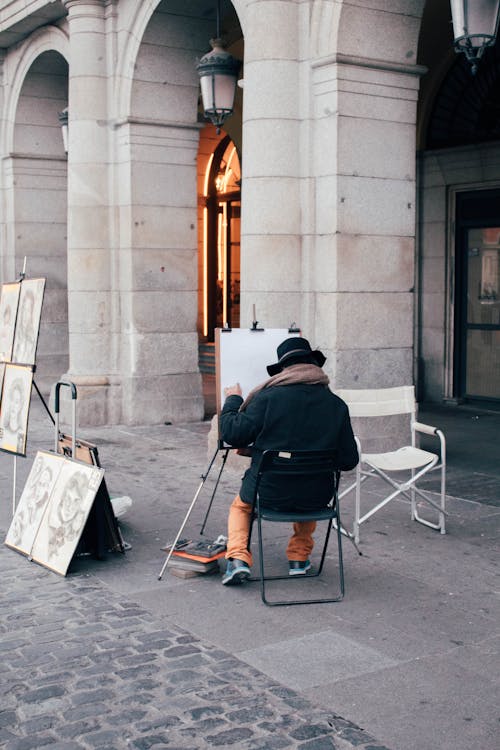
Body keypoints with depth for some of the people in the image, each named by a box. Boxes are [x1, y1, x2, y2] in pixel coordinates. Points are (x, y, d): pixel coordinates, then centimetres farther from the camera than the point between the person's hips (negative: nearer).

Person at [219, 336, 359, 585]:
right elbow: (349, 461, -2)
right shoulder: (337, 404, -7)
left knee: (240, 505, 31)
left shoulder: (267, 397, -15)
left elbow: (233, 435, -10)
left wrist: (232, 401, 7)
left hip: (269, 493, -2)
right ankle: (299, 559, 36)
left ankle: (238, 558, 11)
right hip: (317, 499, 2)